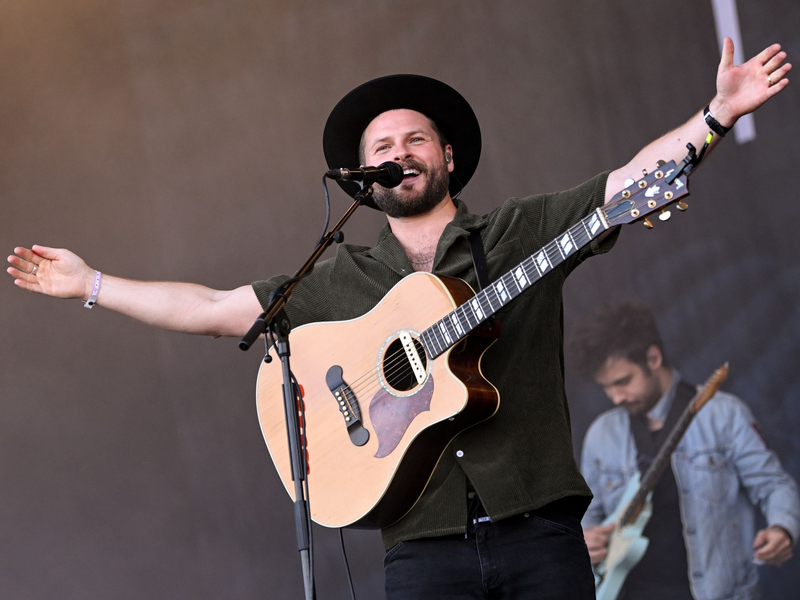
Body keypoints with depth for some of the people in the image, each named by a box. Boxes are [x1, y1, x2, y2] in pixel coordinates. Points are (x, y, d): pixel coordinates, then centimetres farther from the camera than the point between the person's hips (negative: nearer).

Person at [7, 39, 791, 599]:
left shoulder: (521, 232, 10)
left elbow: (633, 179, 1)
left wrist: (718, 113, -11)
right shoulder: (339, 282, 16)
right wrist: (90, 285, 15)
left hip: (538, 531, -1)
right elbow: (213, 310, 17)